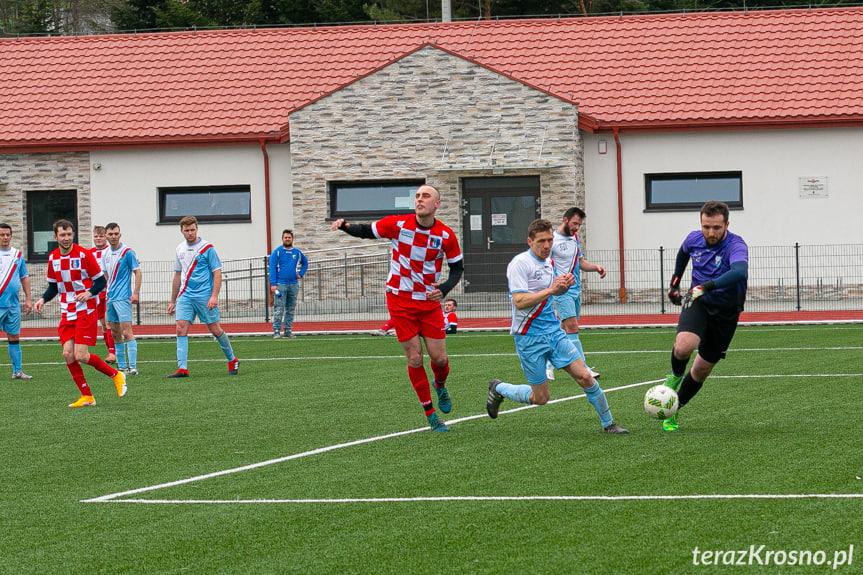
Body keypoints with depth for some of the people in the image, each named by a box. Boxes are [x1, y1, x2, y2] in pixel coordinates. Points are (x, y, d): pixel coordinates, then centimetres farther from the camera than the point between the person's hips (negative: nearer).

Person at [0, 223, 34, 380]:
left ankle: (17, 371, 11)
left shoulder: (17, 255, 11)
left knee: (14, 337, 7)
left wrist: (28, 299, 12)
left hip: (13, 304, 4)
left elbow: (24, 278, 17)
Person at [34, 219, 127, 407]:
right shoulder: (53, 258, 7)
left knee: (81, 356, -13)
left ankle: (116, 375, 10)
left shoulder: (84, 254, -10)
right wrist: (43, 300, 0)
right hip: (67, 312, 6)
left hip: (86, 309, -6)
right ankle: (87, 396, 7)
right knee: (68, 354, -5)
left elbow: (101, 281, -5)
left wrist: (89, 293, -24)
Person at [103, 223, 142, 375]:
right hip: (110, 298, 7)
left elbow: (137, 272, -7)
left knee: (126, 332, -14)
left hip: (123, 298, -7)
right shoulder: (105, 254, 12)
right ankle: (121, 366, 16)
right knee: (115, 333, 10)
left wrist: (136, 293, -15)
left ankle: (133, 367, -16)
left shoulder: (127, 252, -7)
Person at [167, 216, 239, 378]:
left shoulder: (207, 248, -4)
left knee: (215, 330, 1)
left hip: (204, 296, -4)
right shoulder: (180, 249, 12)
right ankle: (182, 369, -12)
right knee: (181, 329, -10)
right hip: (185, 296, 4)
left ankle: (232, 360, 22)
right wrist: (173, 301, 20)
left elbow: (217, 272, -7)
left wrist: (214, 296, -17)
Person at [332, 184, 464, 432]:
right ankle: (430, 414, 10)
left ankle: (440, 386, 35)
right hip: (400, 301, -1)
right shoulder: (397, 224, -10)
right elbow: (367, 231, 4)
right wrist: (345, 226, -16)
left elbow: (457, 267, 3)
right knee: (415, 358, -3)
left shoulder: (446, 235, -8)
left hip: (430, 302, 1)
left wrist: (444, 289, -16)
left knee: (439, 358, -2)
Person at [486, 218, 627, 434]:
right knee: (540, 398, 0)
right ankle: (497, 389, 24)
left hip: (554, 331, 7)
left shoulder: (549, 262, 9)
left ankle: (607, 424, 7)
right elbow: (519, 301, -25)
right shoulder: (519, 264, -15)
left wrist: (564, 285, 5)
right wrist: (551, 290, -30)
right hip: (529, 336, -6)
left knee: (584, 376, -4)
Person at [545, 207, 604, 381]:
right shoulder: (552, 239, -10)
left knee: (566, 330, 9)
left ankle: (549, 365, 20)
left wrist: (595, 267, 5)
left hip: (576, 289, 8)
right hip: (562, 291, -8)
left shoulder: (575, 238, 14)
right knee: (572, 327, -15)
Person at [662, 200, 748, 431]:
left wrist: (706, 286, -53)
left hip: (725, 313, -2)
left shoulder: (736, 246, -24)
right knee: (684, 345, -29)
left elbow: (740, 272, -47)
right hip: (697, 303, 2)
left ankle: (674, 411, 26)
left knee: (702, 369, 5)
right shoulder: (694, 239, -7)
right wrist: (674, 283, 24)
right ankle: (675, 376, 3)